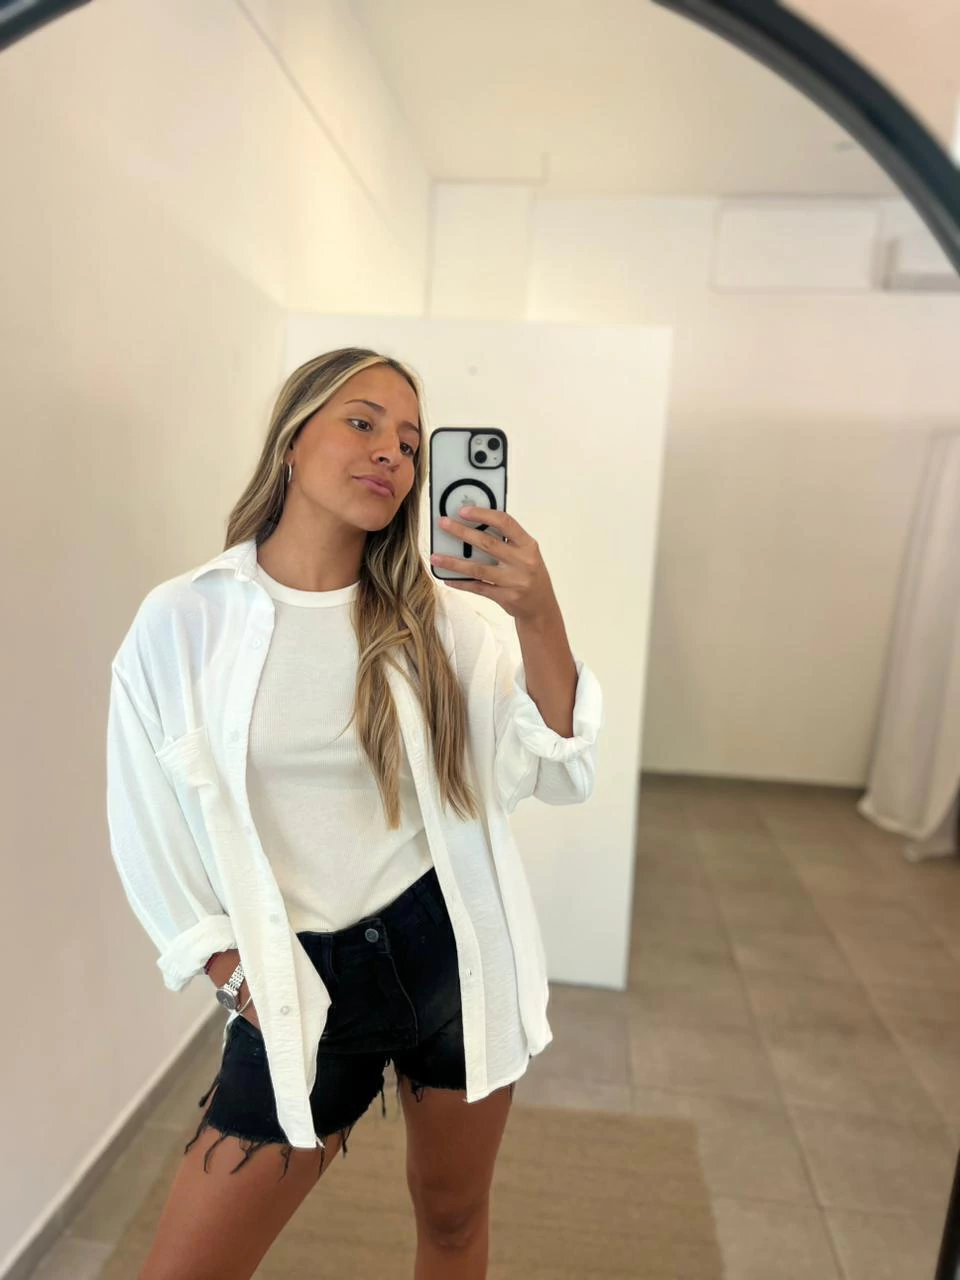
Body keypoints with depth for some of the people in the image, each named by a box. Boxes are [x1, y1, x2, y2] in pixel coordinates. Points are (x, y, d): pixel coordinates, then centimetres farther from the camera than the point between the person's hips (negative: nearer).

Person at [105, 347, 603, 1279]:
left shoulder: (437, 617, -5)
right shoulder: (183, 620, -8)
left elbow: (557, 775, -12)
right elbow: (148, 834, 0)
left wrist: (539, 618, -26)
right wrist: (236, 976, -3)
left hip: (455, 952, 2)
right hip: (302, 980, -1)